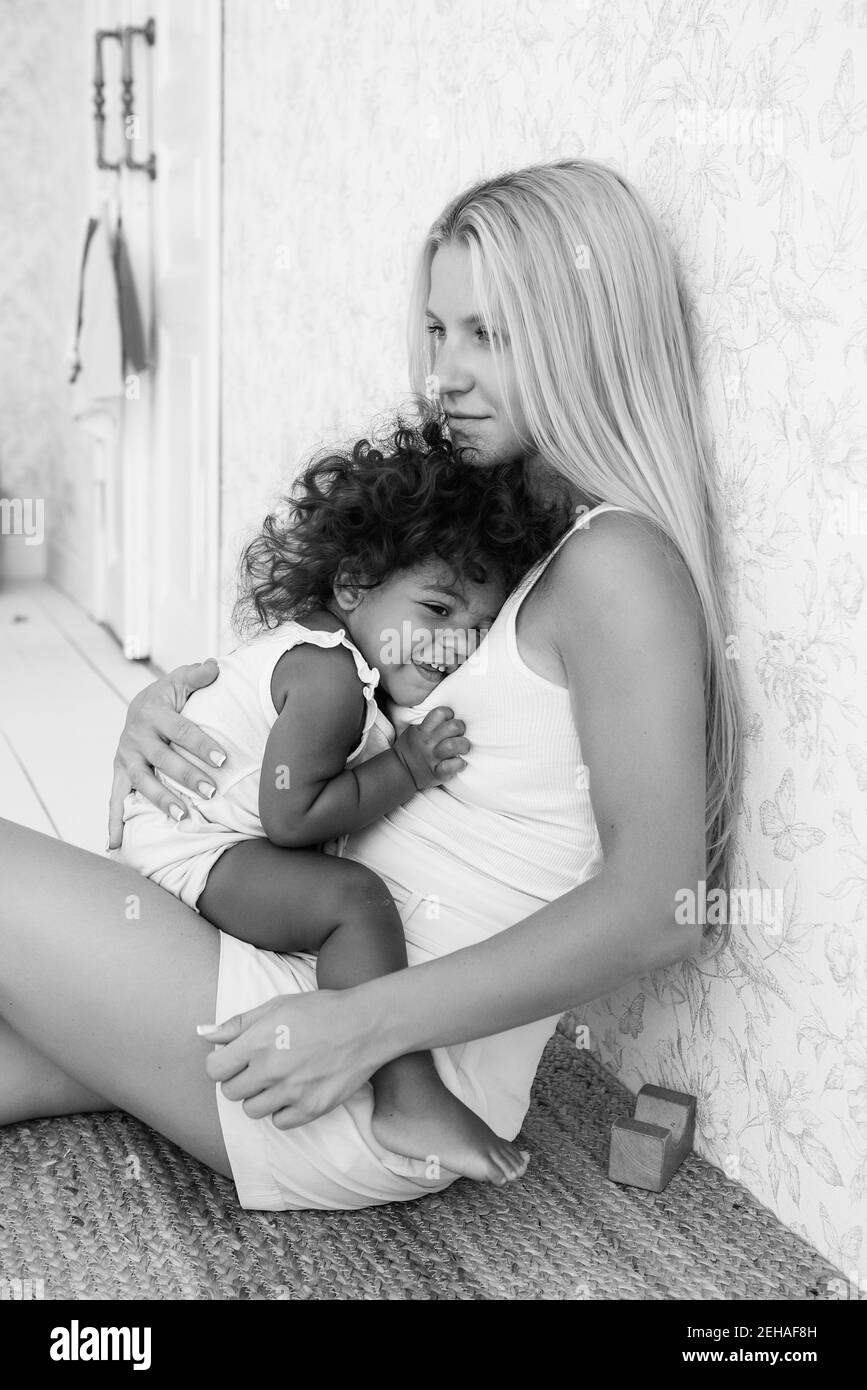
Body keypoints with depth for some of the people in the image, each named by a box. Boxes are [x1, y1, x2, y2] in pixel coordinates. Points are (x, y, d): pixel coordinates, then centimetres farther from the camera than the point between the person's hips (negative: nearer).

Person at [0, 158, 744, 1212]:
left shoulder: (618, 564, -16)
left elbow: (657, 908, -23)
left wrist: (368, 1020, -26)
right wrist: (173, 697, 0)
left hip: (384, 1099, -8)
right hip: (334, 988, 8)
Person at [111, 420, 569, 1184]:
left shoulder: (309, 644, 7)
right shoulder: (331, 677, -25)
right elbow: (289, 816, -28)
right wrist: (407, 769, -22)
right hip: (192, 847, -11)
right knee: (356, 899, -29)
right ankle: (409, 1100, -29)